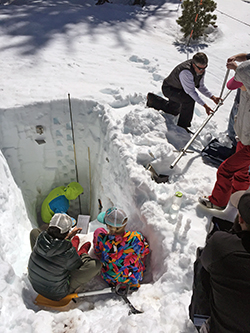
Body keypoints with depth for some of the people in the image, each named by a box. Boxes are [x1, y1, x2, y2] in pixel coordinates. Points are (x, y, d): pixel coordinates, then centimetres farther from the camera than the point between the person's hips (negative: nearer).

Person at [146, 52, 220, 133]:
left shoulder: (201, 70, -14)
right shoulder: (185, 72, -40)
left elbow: (200, 86, -2)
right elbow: (191, 91, -37)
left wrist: (212, 97, -13)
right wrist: (204, 105, -39)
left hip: (180, 89, 9)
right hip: (169, 89, -9)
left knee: (174, 111, 28)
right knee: (189, 99, -33)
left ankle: (152, 99, 43)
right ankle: (182, 126, -16)